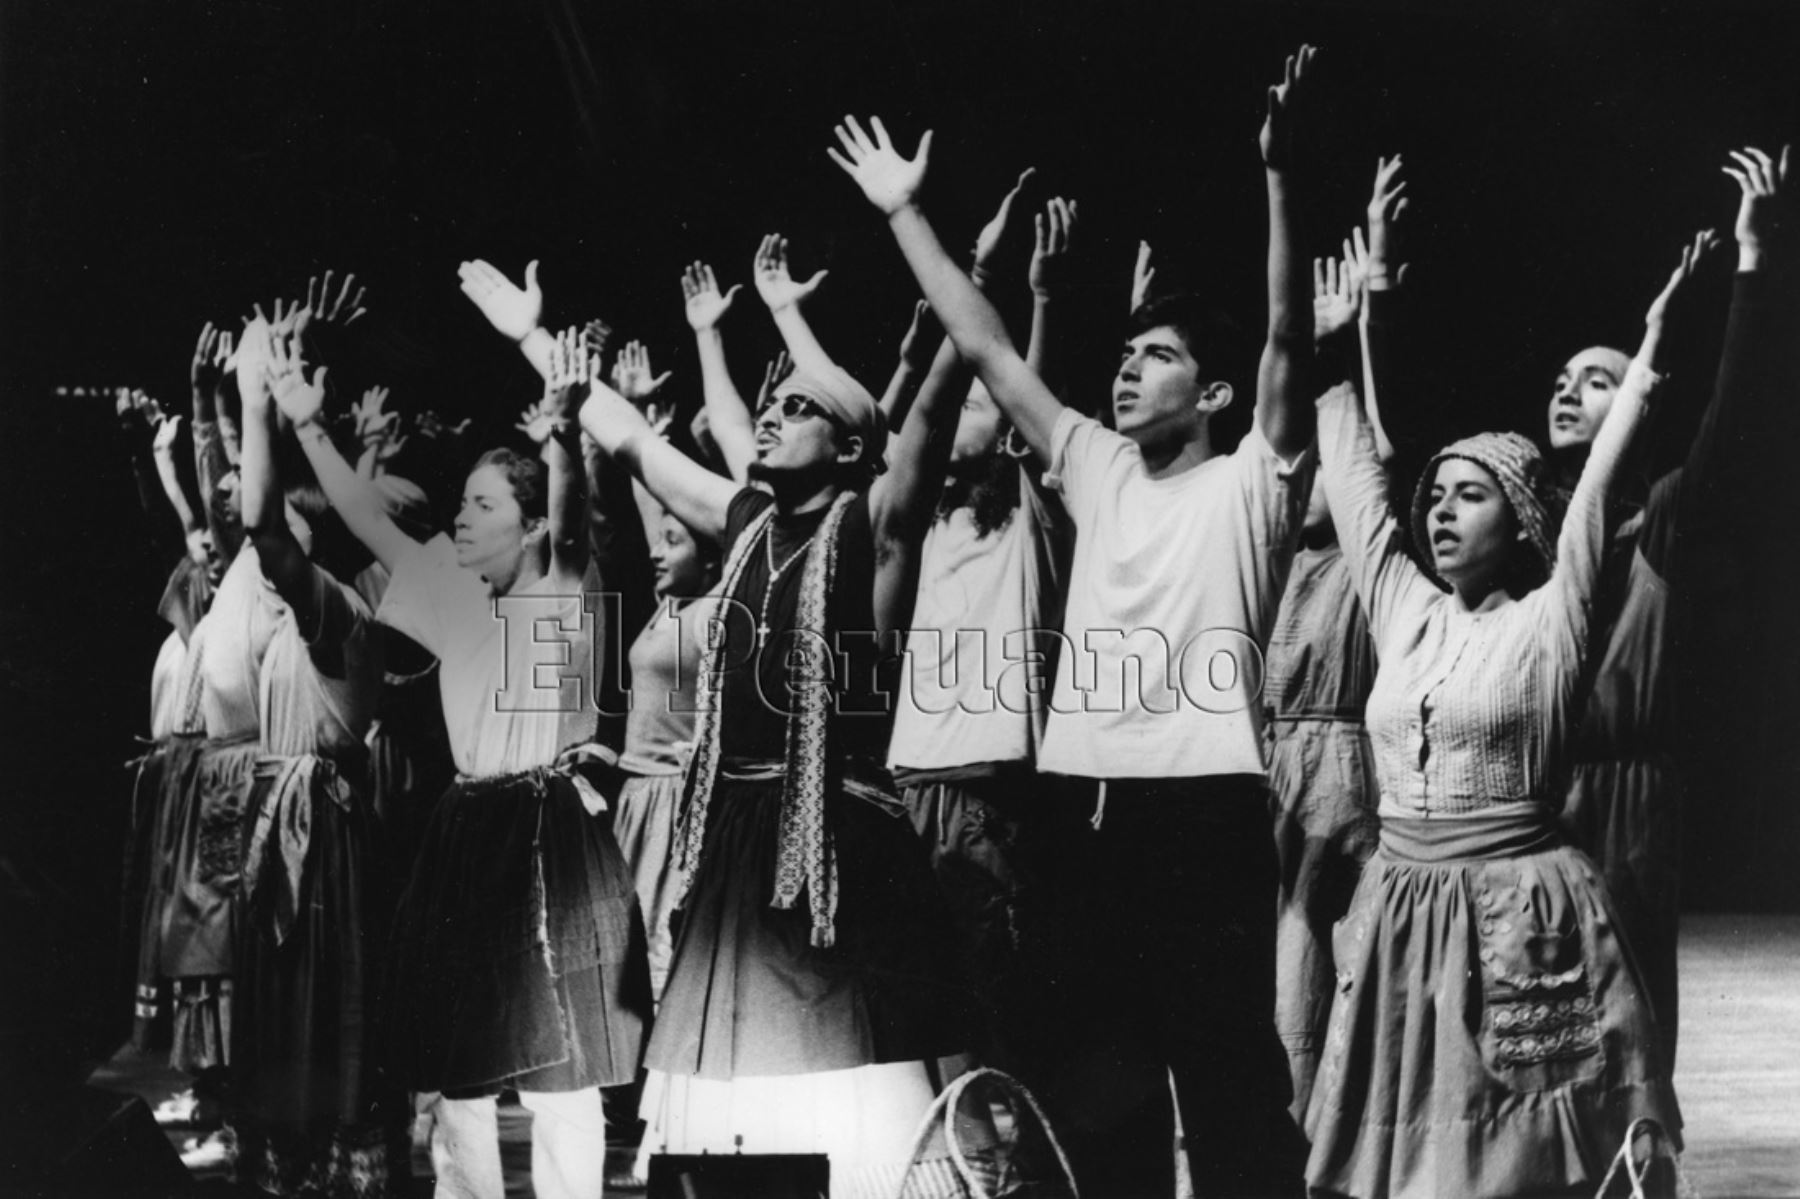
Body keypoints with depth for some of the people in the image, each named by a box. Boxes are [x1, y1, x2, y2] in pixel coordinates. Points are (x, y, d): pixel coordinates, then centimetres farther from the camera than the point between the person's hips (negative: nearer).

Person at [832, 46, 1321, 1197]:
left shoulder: (1250, 484, 1)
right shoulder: (1098, 469, 16)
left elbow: (1290, 339, -12)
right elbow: (990, 352, 17)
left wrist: (1282, 175, -22)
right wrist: (904, 213, 16)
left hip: (1208, 801, -6)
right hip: (1090, 799, 6)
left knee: (1231, 1072, -1)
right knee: (1101, 1070, 13)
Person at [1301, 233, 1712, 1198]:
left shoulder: (1547, 621, -3)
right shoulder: (1403, 610, 9)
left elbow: (1601, 473, -11)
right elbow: (1351, 480, 13)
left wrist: (1651, 348, -17)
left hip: (1515, 919, -4)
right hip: (1398, 913, 5)